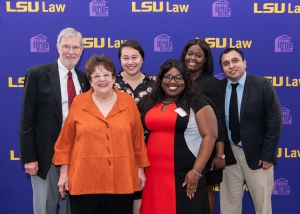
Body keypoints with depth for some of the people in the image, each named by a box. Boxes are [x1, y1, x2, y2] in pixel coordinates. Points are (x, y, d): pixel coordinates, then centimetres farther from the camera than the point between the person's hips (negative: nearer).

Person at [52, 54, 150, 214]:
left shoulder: (128, 102, 3)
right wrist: (64, 173, 2)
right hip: (85, 181, -1)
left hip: (121, 181, 1)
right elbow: (66, 141, 4)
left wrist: (140, 169, 9)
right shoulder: (79, 103, 0)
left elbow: (137, 139, 8)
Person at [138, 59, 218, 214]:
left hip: (185, 174, -4)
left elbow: (209, 136, -9)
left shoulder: (197, 103, -3)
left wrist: (196, 171, -14)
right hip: (153, 173, 4)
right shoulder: (149, 102, 10)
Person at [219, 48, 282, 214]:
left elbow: (274, 121, -11)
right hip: (228, 153, 3)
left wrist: (268, 155, -13)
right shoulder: (219, 87, -2)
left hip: (256, 153, -3)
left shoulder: (262, 85, -11)